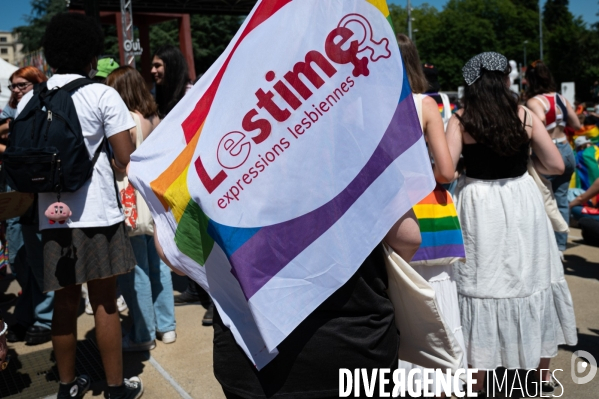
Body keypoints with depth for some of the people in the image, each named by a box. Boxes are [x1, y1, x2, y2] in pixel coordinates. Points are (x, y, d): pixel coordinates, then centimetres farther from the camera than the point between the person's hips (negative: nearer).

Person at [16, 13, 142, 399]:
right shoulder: (102, 94, -5)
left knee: (66, 301, 14)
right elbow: (126, 158, -9)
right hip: (98, 212, -4)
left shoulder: (29, 100, 8)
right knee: (105, 301, 5)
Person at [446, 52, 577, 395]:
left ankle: (478, 381, 17)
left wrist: (471, 161, 4)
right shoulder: (526, 116, 0)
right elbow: (556, 165, 2)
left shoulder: (461, 120, -6)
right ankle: (544, 377, 33)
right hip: (522, 200, 2)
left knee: (483, 284, 6)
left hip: (480, 205, -2)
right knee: (533, 279, 16)